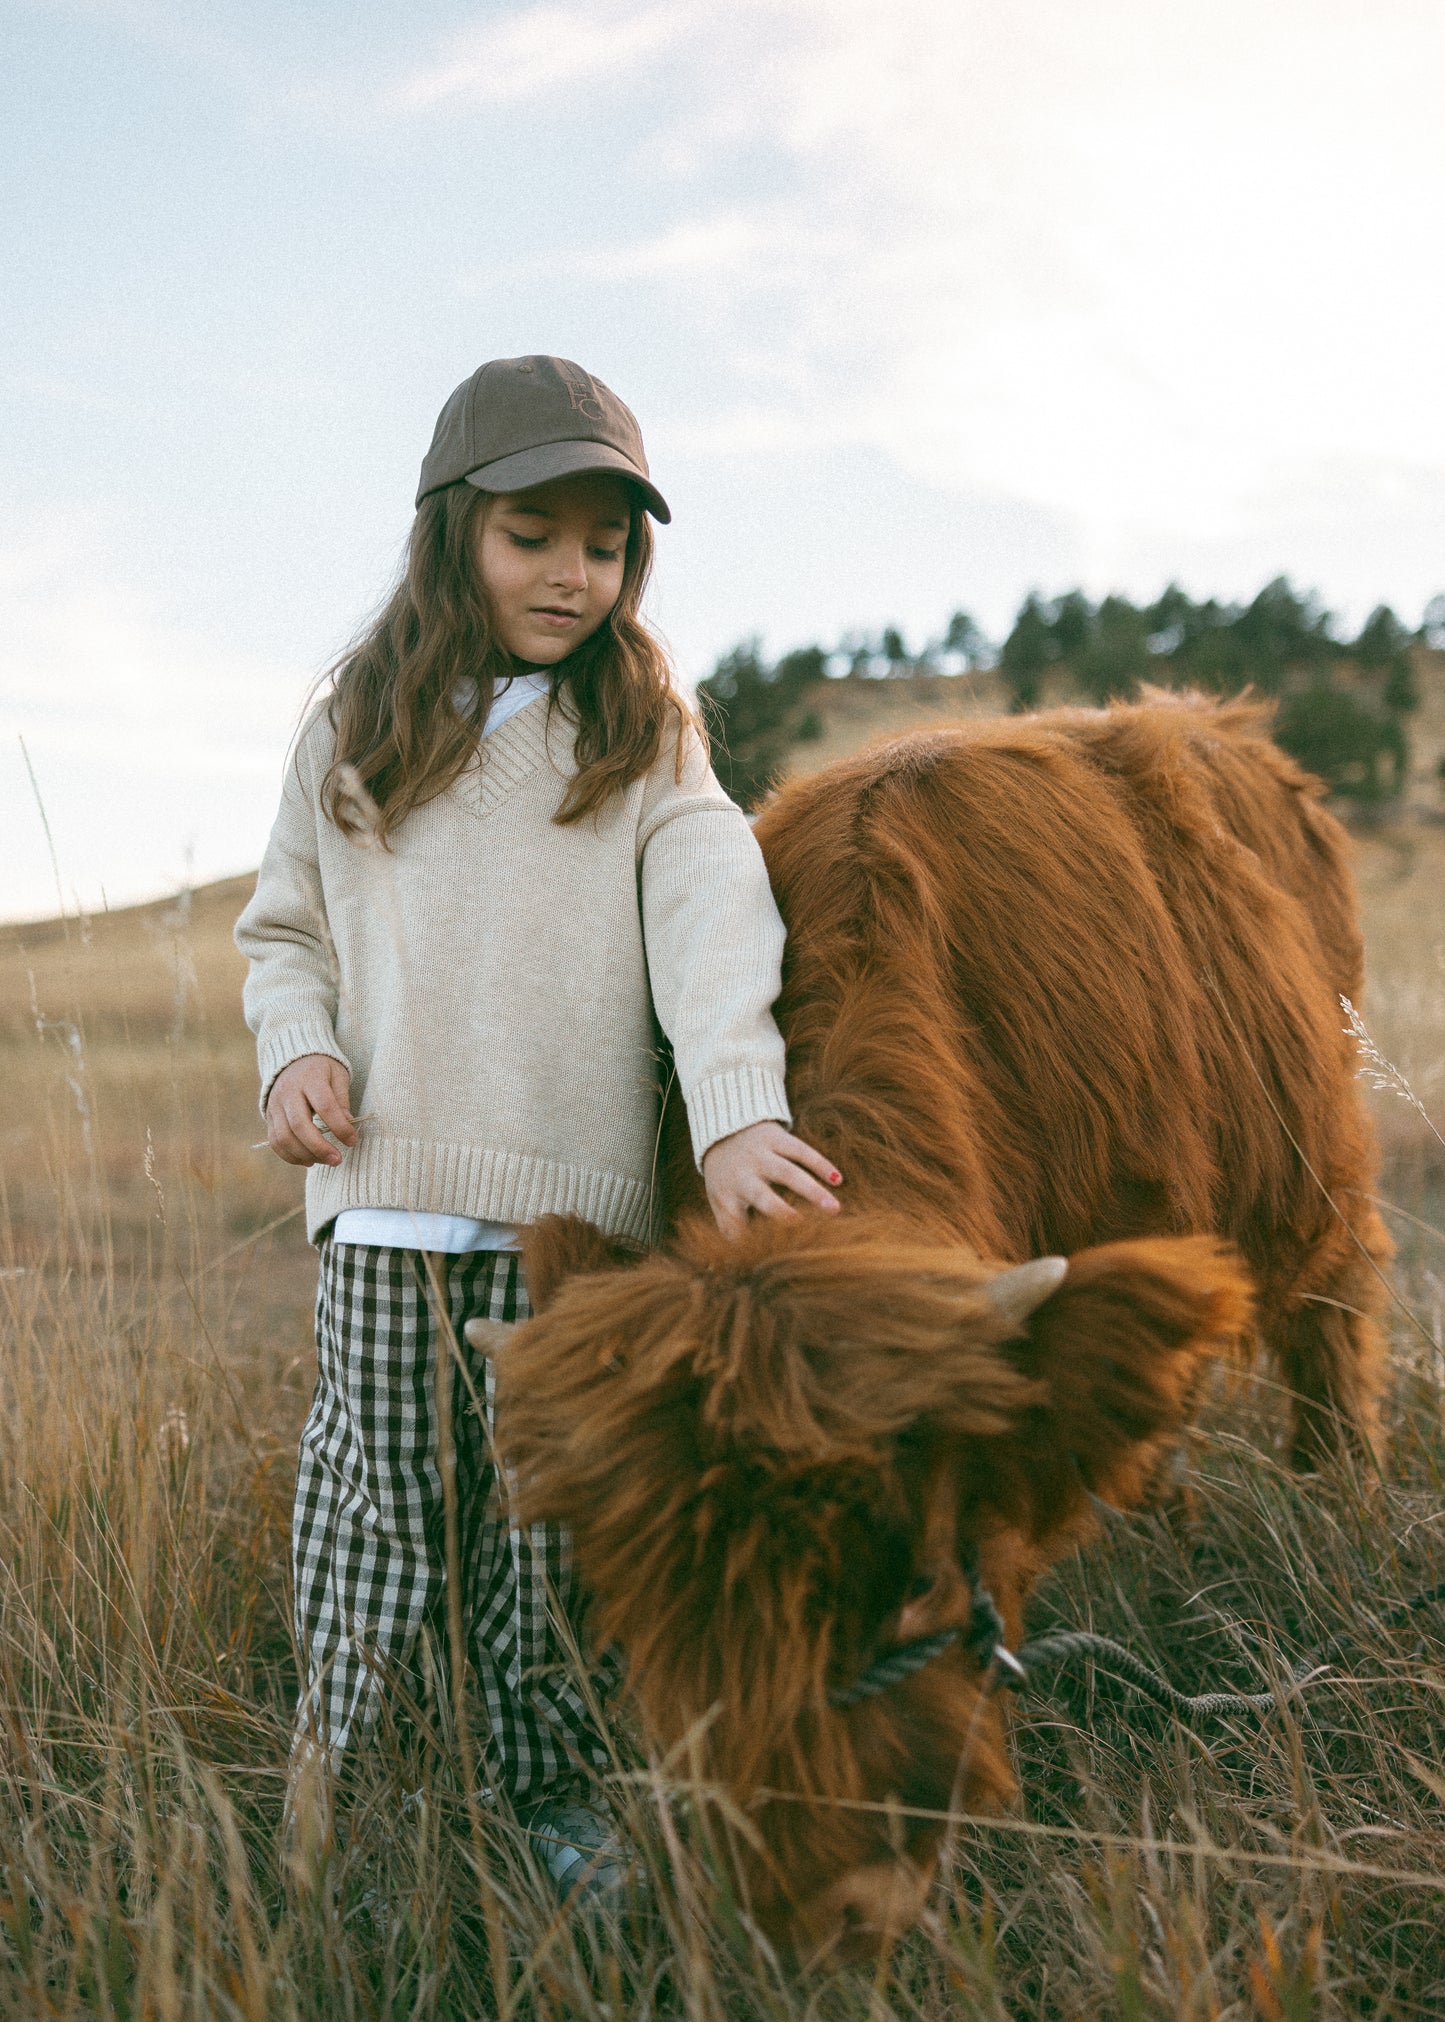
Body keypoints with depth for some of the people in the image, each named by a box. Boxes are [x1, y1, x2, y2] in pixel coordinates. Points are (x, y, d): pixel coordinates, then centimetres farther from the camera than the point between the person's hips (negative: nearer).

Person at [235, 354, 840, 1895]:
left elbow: (711, 921, -10)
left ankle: (555, 1795, 22)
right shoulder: (353, 732, 10)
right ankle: (327, 1790, 18)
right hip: (381, 1192, 1)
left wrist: (735, 1113, -26)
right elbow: (284, 927, 18)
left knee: (552, 1509, 4)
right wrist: (294, 1048, -4)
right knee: (371, 1495, 3)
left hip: (572, 1195, -1)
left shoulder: (646, 741, 4)